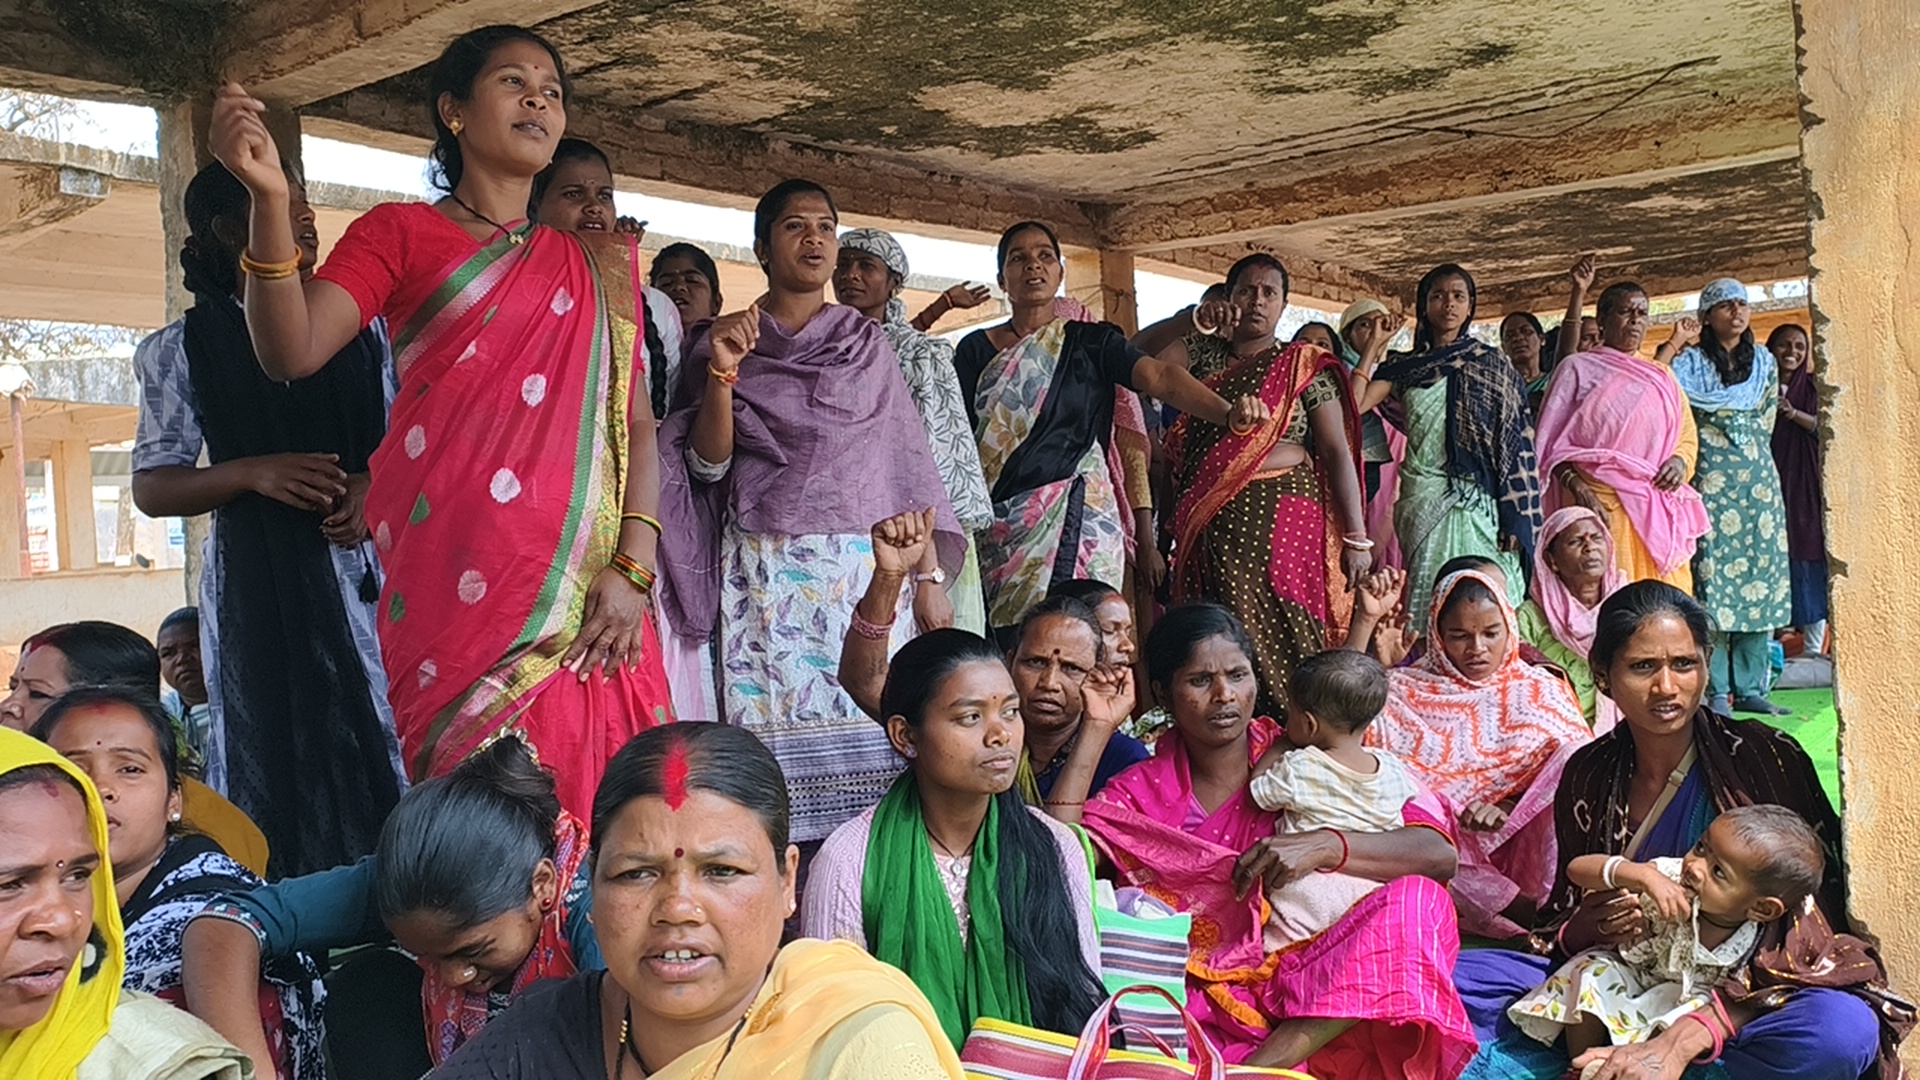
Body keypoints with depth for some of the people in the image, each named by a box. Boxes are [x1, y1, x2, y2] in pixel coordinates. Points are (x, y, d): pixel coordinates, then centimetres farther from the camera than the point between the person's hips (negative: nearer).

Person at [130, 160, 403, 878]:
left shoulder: (360, 325, 12)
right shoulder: (184, 350, 7)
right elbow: (151, 488, 5)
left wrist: (373, 486, -5)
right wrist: (254, 474, -12)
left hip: (366, 568, 2)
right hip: (259, 584, -1)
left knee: (385, 751, -3)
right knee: (279, 770, -2)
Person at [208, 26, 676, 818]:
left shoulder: (592, 265, 19)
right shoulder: (401, 234, 11)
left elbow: (636, 424, 10)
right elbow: (290, 351, -4)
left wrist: (633, 567, -4)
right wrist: (269, 196, -19)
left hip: (583, 586, 3)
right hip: (454, 576, -3)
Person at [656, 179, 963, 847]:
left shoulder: (868, 344, 13)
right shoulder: (726, 342, 9)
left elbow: (907, 464, 9)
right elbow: (708, 466, 1)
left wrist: (930, 574, 2)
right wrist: (721, 374, -13)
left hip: (867, 568, 1)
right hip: (763, 573, -1)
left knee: (870, 737, -6)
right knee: (779, 739, -6)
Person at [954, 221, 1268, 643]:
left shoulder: (1091, 341, 8)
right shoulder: (976, 349, 11)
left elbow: (1161, 377, -8)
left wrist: (1229, 413, -26)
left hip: (1076, 521, -1)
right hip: (998, 527, 1)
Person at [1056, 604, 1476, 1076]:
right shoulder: (1139, 793, 10)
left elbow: (1440, 853, -3)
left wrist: (1325, 846, -20)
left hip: (1314, 989, 1)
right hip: (1203, 1002, -1)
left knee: (1418, 897, -25)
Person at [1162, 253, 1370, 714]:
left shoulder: (1304, 366, 6)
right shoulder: (1205, 356, 15)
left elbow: (1338, 452, 1)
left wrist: (1357, 536, -6)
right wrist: (1191, 318, -6)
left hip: (1282, 517, -3)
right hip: (1211, 524, 4)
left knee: (1279, 643, -9)